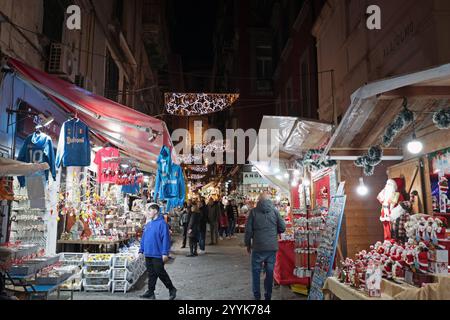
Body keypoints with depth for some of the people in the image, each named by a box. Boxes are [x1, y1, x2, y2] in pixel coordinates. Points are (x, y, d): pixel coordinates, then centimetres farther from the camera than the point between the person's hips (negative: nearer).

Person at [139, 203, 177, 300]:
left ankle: (172, 289, 18)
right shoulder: (148, 224, 12)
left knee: (160, 273, 1)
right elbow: (143, 238, 18)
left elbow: (166, 239, -17)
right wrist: (141, 250, 15)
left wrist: (165, 253, -20)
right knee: (151, 274, 13)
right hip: (148, 254, 7)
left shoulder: (162, 223, -13)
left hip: (157, 255, -7)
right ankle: (150, 292, 23)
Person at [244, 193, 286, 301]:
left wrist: (248, 244, 9)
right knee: (270, 272, 11)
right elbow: (282, 228, 2)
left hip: (258, 247, -2)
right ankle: (268, 296, 19)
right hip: (272, 247, 2)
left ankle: (257, 296, 14)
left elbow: (248, 230, -3)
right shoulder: (274, 211, 1)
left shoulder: (254, 211, -3)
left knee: (256, 271, 11)